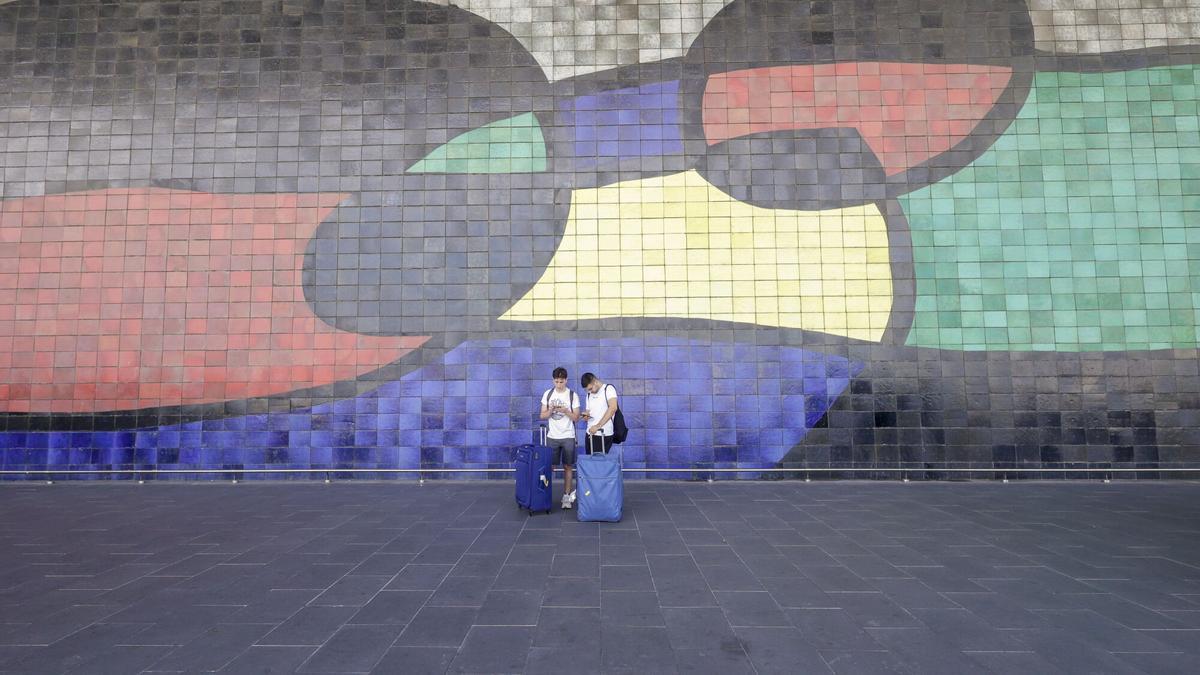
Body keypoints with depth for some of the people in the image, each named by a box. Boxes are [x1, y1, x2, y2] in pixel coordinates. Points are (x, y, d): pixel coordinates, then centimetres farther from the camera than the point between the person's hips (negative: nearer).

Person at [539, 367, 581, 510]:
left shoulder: (573, 395, -3)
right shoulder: (547, 394, 3)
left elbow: (576, 418, -3)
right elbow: (543, 416, 5)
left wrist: (565, 411, -19)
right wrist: (551, 410, -15)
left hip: (568, 437, -1)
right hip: (552, 436, 1)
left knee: (568, 467, 2)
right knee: (550, 466, 0)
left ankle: (567, 496, 9)